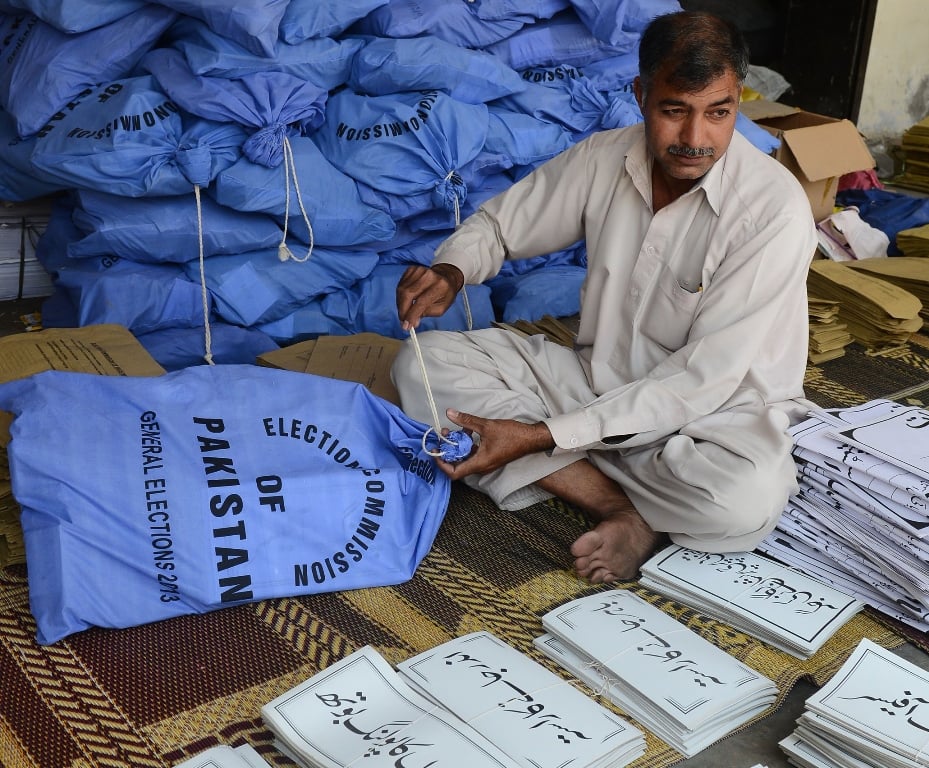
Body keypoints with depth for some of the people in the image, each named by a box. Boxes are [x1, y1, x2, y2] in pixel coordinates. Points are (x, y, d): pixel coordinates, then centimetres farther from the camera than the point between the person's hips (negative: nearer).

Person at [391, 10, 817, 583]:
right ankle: (626, 510, -20)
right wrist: (451, 270, -17)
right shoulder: (603, 158, -8)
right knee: (424, 364, -14)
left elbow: (702, 381, -24)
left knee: (746, 499, -40)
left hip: (719, 411, -5)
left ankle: (561, 470, -11)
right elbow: (499, 223, 9)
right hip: (600, 380, 5)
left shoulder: (774, 208, -22)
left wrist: (542, 437, -26)